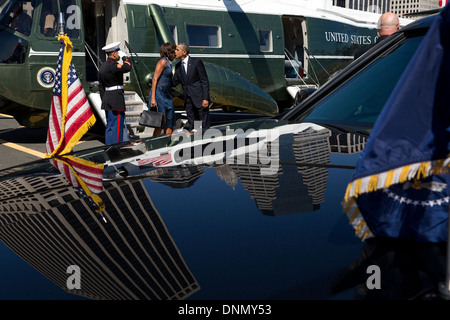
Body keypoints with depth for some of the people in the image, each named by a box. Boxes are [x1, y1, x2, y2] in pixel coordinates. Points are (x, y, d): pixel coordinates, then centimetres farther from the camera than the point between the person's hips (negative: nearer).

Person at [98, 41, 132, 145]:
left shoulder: (103, 66, 14)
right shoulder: (112, 65, -15)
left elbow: (101, 86, 17)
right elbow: (127, 68, -30)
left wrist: (104, 101, 21)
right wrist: (126, 59, -9)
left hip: (107, 99, 10)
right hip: (116, 101, -10)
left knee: (110, 127, 14)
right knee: (116, 127, -7)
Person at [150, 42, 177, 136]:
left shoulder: (168, 63, 20)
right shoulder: (163, 61, -6)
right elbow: (154, 79, -13)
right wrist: (153, 98, -20)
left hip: (166, 96, 9)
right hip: (158, 94, -9)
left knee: (169, 126, 4)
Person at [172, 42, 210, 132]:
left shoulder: (197, 62, -9)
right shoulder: (178, 66, 9)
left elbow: (205, 81, -9)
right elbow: (175, 82, 12)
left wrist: (205, 98, -15)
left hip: (200, 98, -5)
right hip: (188, 99, 5)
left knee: (204, 126, -1)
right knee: (192, 126, 6)